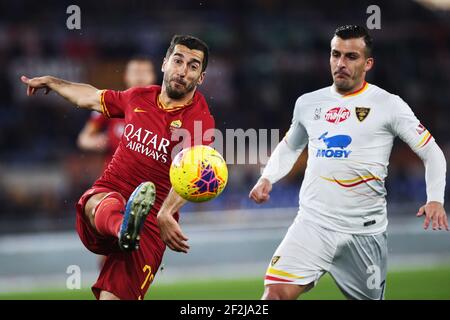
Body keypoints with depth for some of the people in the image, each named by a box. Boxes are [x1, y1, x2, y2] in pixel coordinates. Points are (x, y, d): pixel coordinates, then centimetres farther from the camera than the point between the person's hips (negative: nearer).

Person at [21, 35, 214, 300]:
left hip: (151, 224, -2)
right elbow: (92, 97, 34)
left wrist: (165, 214, -43)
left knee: (111, 297, -24)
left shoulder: (200, 118, -6)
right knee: (105, 205, -40)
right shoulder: (138, 98, 12)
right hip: (105, 195, 2)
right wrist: (51, 82, 48)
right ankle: (124, 227, -69)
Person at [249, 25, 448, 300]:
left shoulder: (388, 105, -2)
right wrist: (267, 179, 8)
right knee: (276, 293, -18)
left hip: (365, 230, -2)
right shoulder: (308, 103, 10)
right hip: (312, 223, 2)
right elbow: (289, 147, 27)